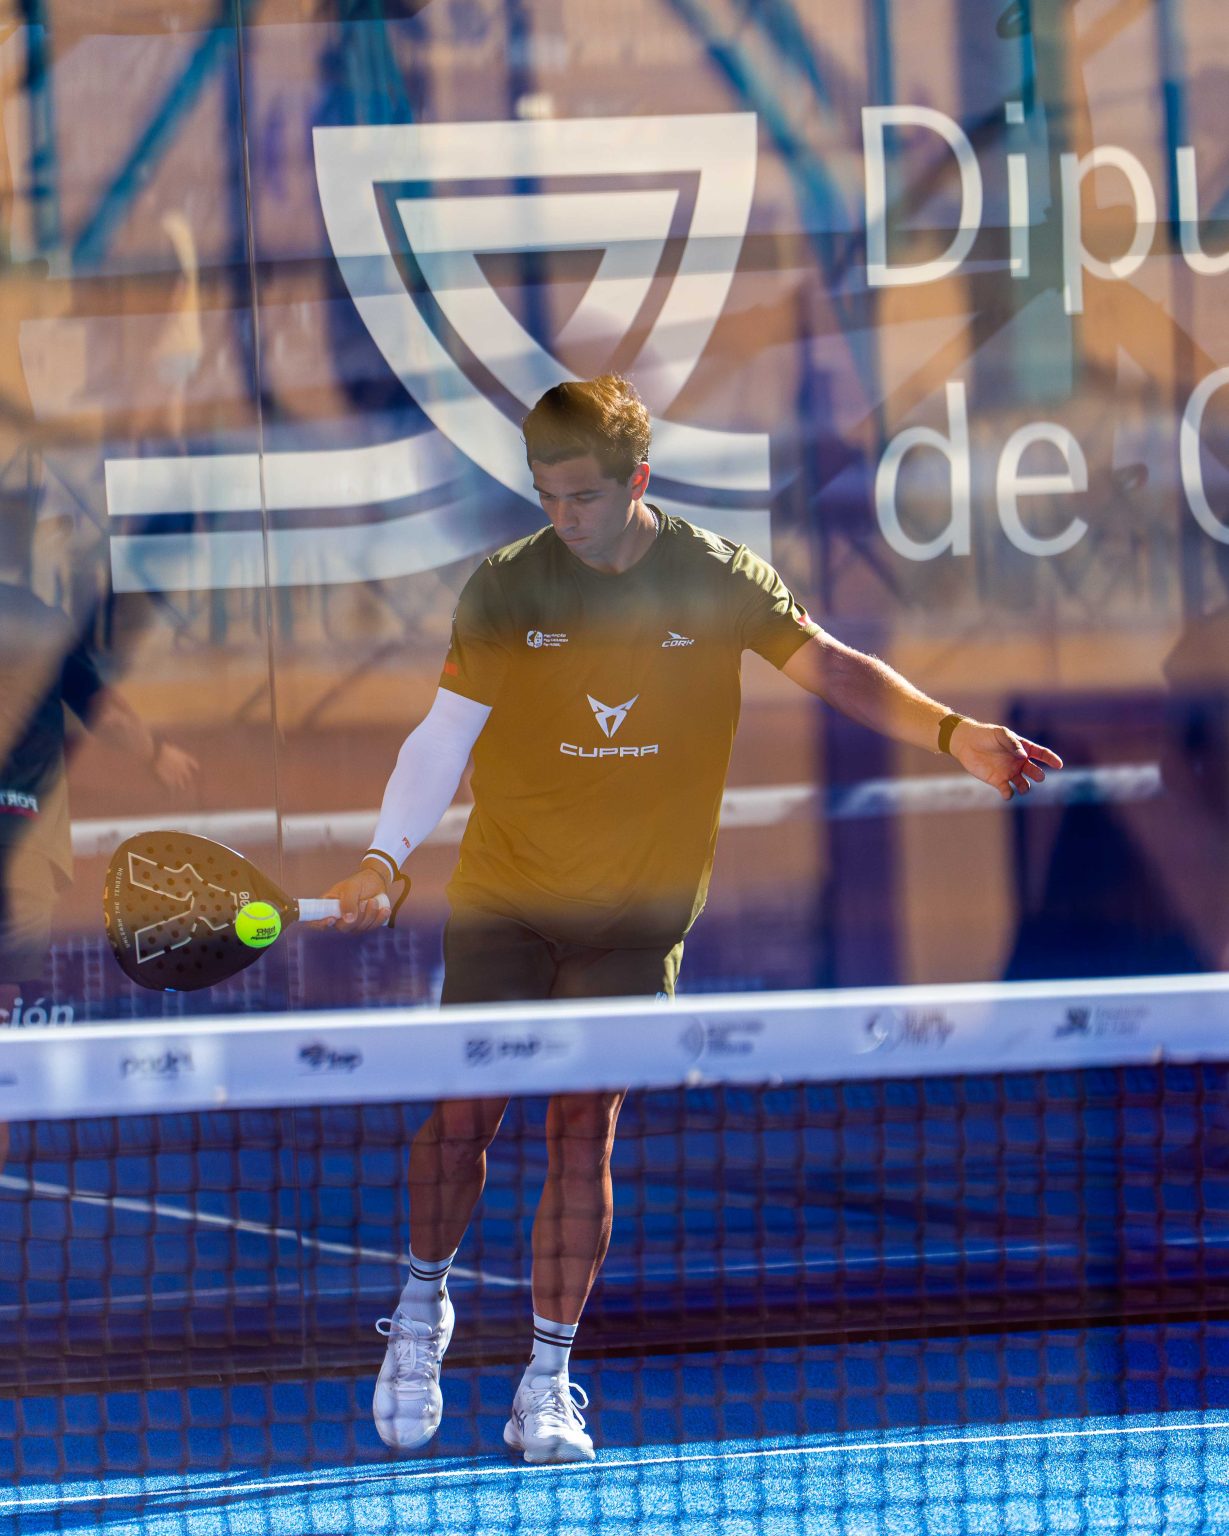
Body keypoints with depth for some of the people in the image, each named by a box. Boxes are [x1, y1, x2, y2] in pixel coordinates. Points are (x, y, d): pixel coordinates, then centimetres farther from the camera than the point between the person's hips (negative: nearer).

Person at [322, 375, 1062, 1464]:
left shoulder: (718, 580, -4)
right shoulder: (503, 589, -3)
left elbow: (830, 669, -8)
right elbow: (444, 739, 0)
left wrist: (951, 732, -22)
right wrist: (384, 860, -12)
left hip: (635, 916, 0)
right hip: (502, 901, 0)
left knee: (583, 1130, -4)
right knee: (464, 1113, -4)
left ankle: (548, 1382, 4)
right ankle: (423, 1303, 23)